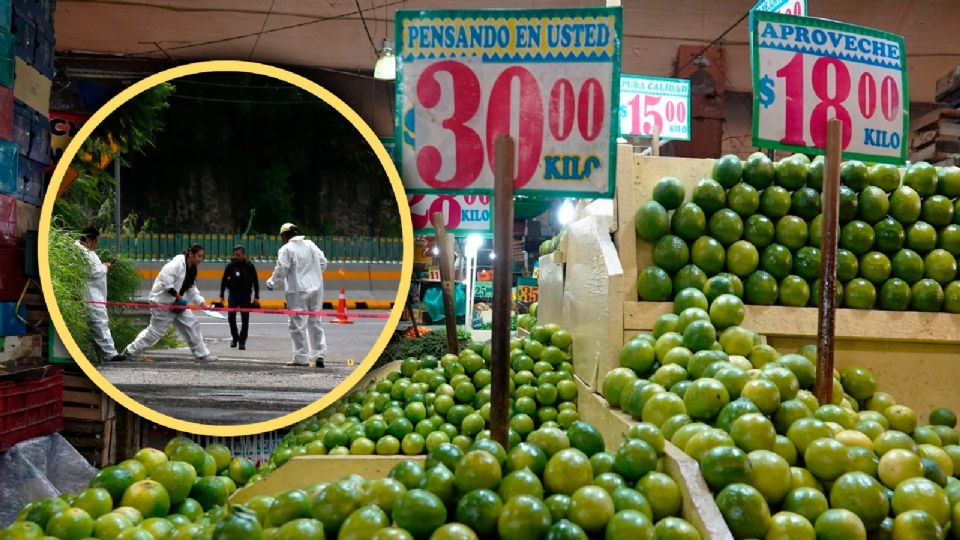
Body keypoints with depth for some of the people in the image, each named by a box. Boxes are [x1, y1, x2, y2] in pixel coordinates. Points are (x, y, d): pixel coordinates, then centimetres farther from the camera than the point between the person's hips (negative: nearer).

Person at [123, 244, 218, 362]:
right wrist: (177, 296, -24)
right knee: (156, 330, -1)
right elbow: (165, 280, -29)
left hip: (177, 303, 9)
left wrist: (201, 302, 0)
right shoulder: (177, 264, -21)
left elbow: (191, 289, 12)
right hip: (163, 303, -9)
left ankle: (201, 354, 10)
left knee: (192, 325, 5)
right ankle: (131, 351, 14)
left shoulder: (191, 269, 9)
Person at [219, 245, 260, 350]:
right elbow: (224, 280, 7)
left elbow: (255, 282, 0)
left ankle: (242, 341, 5)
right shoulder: (230, 266, 0)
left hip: (245, 295, -1)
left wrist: (256, 297, -4)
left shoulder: (250, 266, -4)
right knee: (231, 317, -4)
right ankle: (235, 337, 17)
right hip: (233, 294, 1)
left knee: (245, 319, -2)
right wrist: (222, 295, 5)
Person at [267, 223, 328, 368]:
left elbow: (281, 270, -10)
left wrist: (271, 282, 8)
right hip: (316, 288, 6)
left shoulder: (286, 249, -8)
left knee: (298, 324, 0)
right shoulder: (311, 245, 9)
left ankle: (302, 358, 1)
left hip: (298, 291, -6)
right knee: (315, 322, 13)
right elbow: (323, 263, 13)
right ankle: (319, 355, 10)